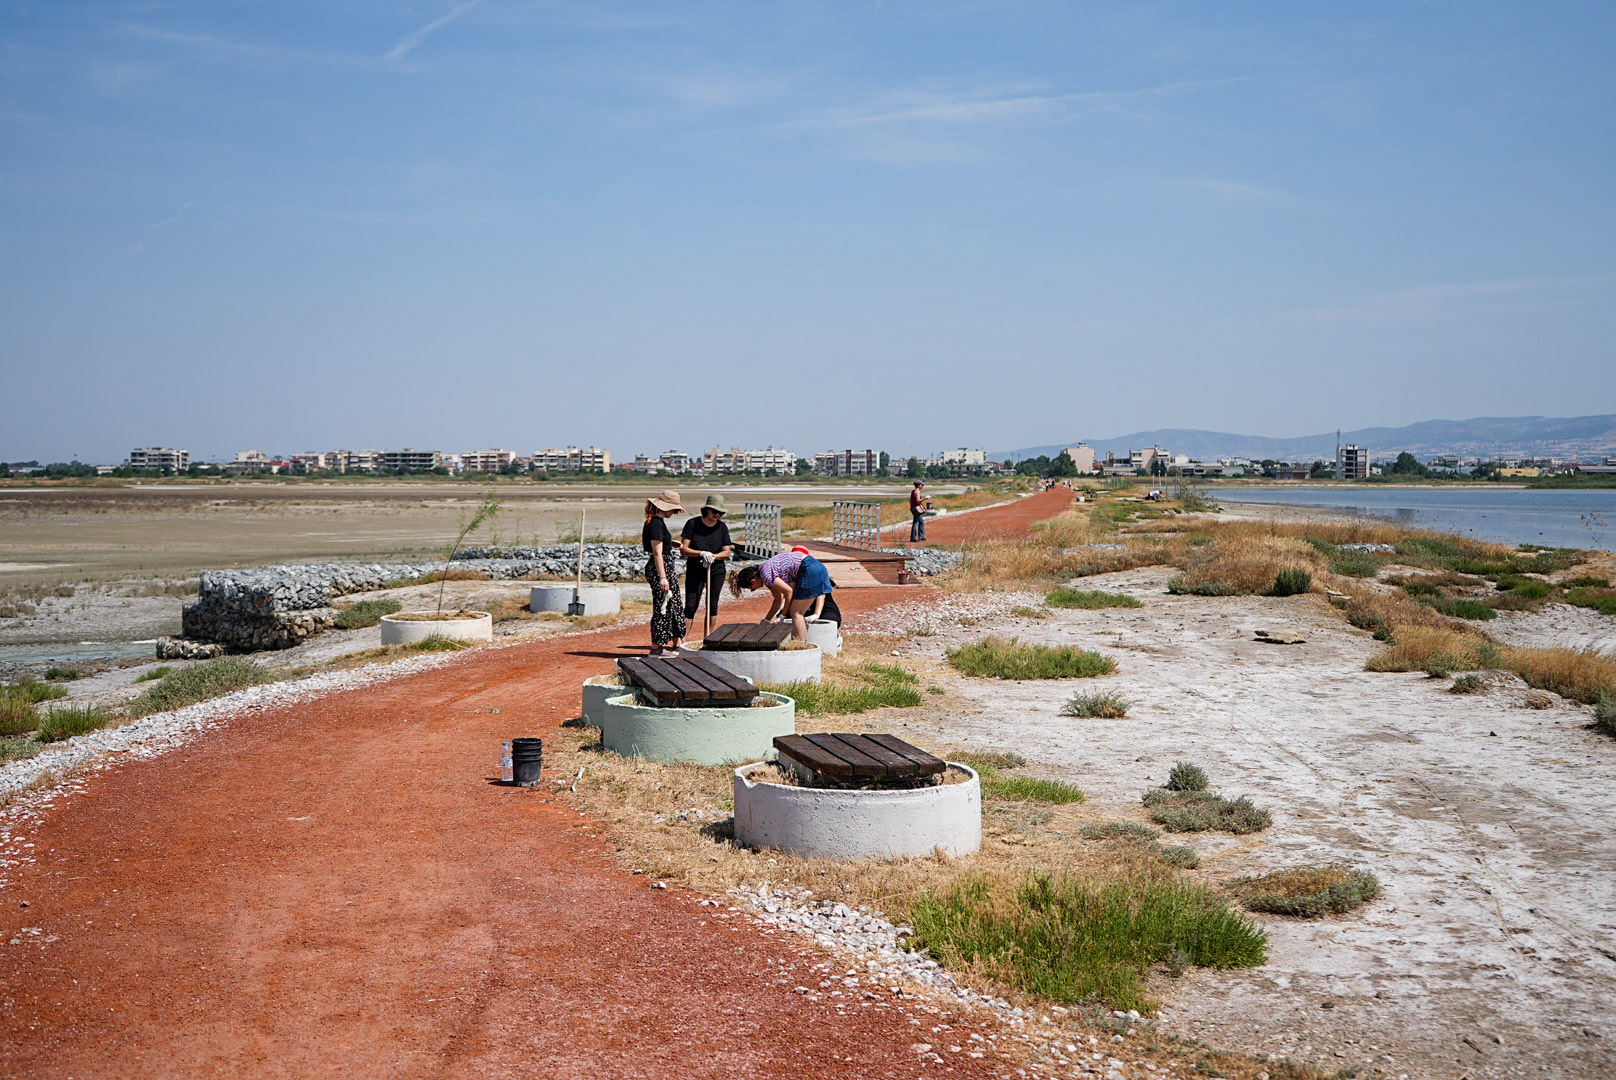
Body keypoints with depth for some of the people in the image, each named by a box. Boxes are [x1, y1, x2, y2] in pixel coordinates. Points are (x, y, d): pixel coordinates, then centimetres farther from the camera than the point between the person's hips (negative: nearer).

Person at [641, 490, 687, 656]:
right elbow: (657, 553, -22)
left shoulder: (654, 522, 13)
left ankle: (677, 643, 22)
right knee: (662, 607, -4)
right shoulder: (657, 524, -18)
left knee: (674, 605, 15)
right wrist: (663, 578, -24)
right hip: (659, 568, -11)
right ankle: (657, 647, 3)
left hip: (667, 567, 11)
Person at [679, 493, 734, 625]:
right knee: (690, 607, -7)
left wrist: (713, 556, -19)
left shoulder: (722, 527, 2)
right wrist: (702, 553, -25)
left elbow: (727, 553, 1)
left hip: (716, 571, 3)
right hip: (694, 571, -3)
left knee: (712, 606, 7)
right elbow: (683, 550, -10)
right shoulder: (692, 524, -7)